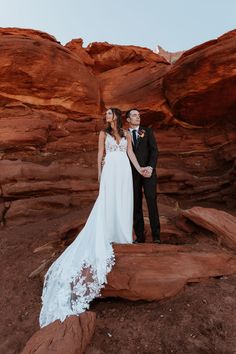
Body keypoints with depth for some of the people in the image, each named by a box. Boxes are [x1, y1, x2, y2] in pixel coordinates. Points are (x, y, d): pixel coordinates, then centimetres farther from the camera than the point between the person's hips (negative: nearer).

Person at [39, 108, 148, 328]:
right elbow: (100, 155, 7)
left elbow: (131, 153, 12)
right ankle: (108, 235, 5)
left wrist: (139, 169, 4)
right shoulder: (103, 133, 9)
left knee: (124, 203, 5)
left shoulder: (126, 134, 14)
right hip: (111, 170, -2)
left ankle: (123, 235, 17)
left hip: (125, 171, 2)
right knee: (107, 203, -3)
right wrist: (99, 175, 4)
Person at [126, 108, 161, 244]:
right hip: (132, 174, 1)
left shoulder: (148, 131, 8)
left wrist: (151, 167, -16)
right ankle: (140, 236, 11)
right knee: (136, 205, 3)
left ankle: (156, 235, 4)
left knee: (152, 202, -4)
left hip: (148, 172, -1)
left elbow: (154, 150, -1)